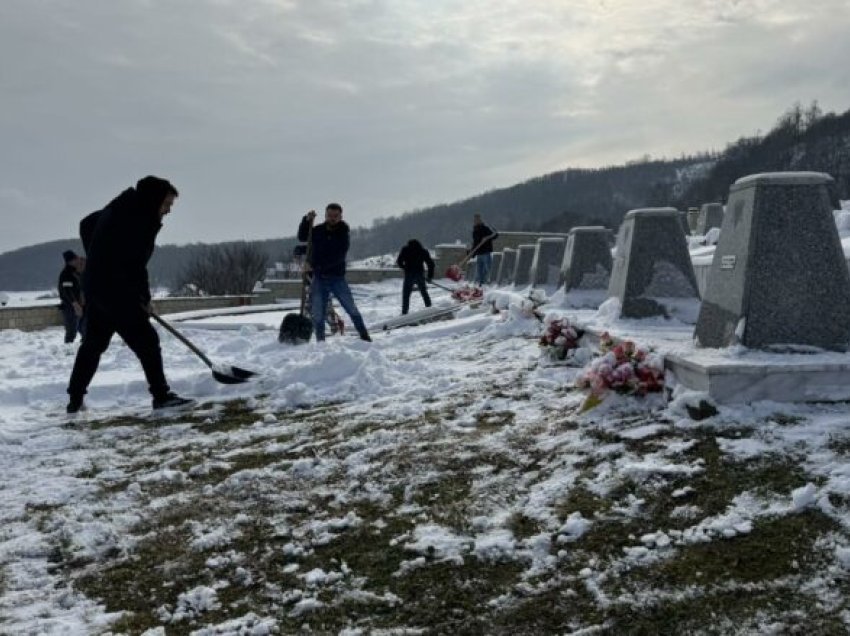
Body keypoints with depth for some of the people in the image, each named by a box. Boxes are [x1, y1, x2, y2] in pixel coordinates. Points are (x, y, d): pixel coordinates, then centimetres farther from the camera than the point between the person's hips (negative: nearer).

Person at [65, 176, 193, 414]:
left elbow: (86, 224, 26)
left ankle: (75, 400, 24)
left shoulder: (119, 209, 13)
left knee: (93, 343, 17)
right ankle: (161, 395, -6)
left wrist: (96, 259, 25)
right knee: (146, 341, -7)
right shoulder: (139, 220, -17)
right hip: (116, 290, -10)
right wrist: (145, 298, -8)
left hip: (96, 287, 10)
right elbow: (134, 265, -19)